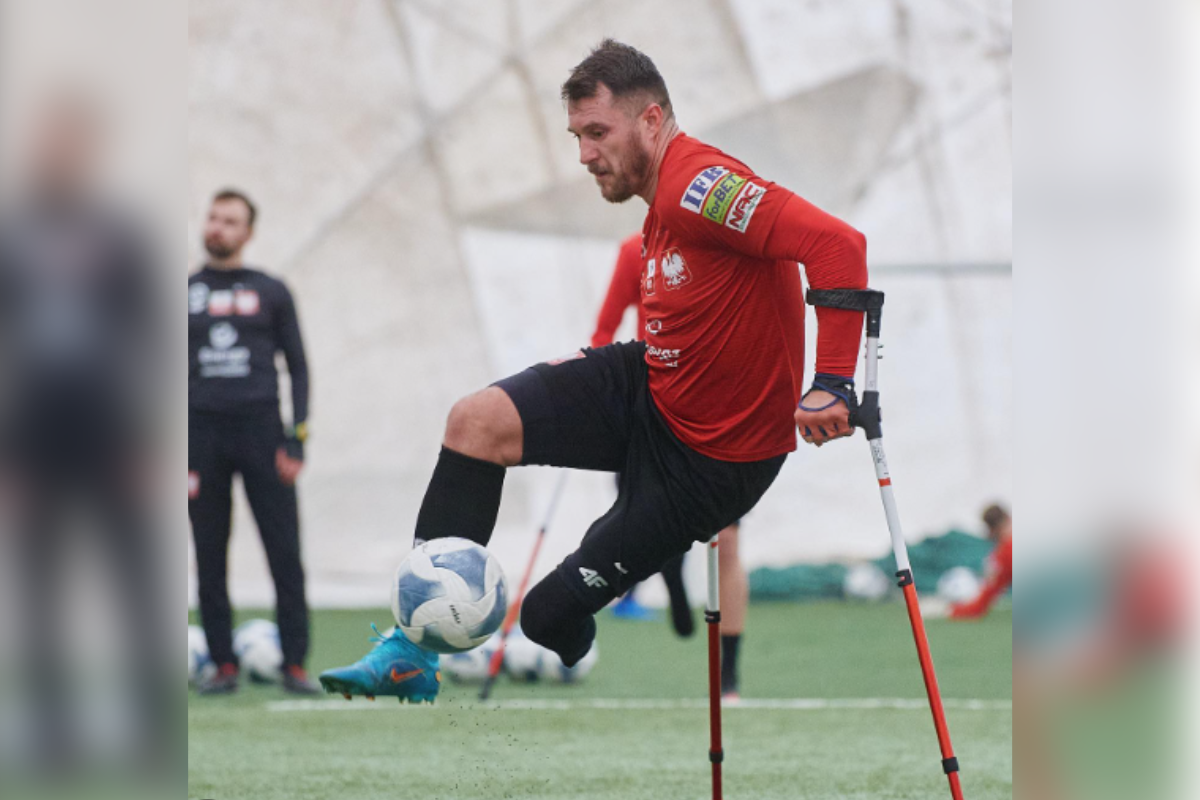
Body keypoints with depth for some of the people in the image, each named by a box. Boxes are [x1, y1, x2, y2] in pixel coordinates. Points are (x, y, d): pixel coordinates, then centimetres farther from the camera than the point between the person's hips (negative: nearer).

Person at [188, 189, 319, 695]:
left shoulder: (271, 293, 10)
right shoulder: (184, 294, 13)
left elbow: (298, 367, 9)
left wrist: (296, 440, -2)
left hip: (260, 429, -1)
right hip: (201, 433, 1)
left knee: (285, 553, -7)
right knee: (210, 556, 1)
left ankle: (294, 665, -5)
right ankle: (224, 666, 6)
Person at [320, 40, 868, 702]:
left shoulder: (699, 188, -25)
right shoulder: (662, 202, 7)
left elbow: (838, 244, -34)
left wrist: (833, 384, -36)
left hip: (708, 456, -9)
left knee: (551, 615, -4)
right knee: (476, 420, -10)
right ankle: (415, 652, -9)